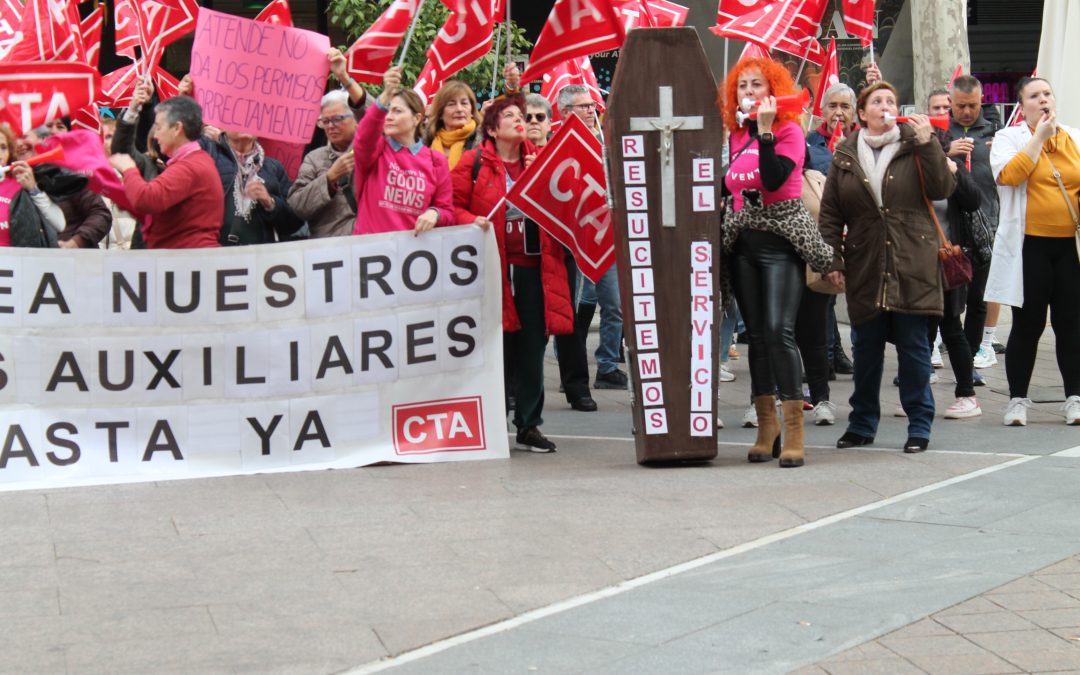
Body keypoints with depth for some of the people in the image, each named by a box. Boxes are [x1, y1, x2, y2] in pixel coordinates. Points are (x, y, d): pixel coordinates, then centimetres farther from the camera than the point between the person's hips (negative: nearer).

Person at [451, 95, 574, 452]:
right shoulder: (474, 162, 2)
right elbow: (454, 205, 2)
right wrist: (472, 222, -17)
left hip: (533, 265, 4)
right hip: (493, 264, -4)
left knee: (532, 348, 6)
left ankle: (529, 426, 14)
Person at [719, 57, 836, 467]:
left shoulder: (789, 131, -5)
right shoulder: (736, 137, 12)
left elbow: (774, 179, -20)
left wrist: (765, 130, -20)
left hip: (781, 238, -6)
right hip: (742, 241, 6)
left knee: (779, 331, -16)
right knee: (756, 335, 7)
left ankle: (793, 431, -16)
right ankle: (766, 427, 13)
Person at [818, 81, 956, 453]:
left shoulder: (915, 146, 5)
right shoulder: (845, 155, 8)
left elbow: (942, 189, -7)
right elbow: (830, 213, 7)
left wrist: (927, 143, -14)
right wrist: (832, 260, 0)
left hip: (912, 266, -2)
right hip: (865, 267, 2)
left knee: (914, 346, 0)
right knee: (865, 348, 8)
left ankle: (919, 425, 7)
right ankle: (862, 424, 18)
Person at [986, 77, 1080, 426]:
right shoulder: (1008, 138, 3)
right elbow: (1009, 175, -15)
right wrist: (1040, 136, -10)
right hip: (1029, 246, -2)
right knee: (1028, 325, 0)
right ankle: (1018, 399, 10)